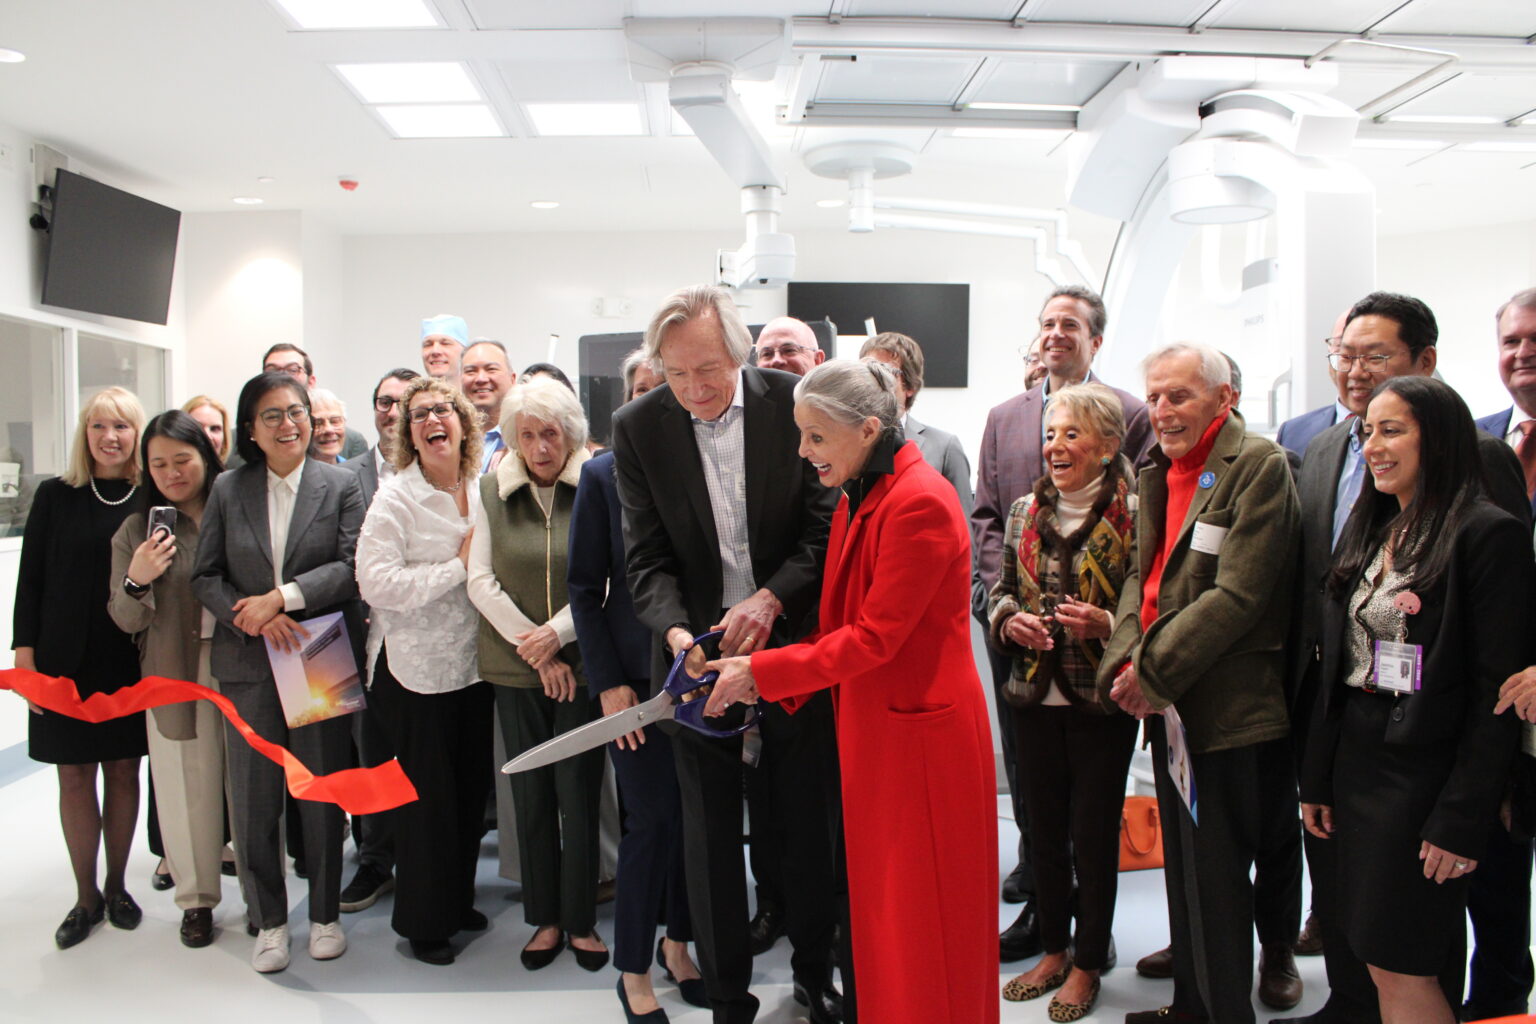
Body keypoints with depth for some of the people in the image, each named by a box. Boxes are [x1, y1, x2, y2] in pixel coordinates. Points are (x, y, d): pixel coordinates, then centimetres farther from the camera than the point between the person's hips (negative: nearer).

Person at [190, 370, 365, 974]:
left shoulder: (340, 485, 1)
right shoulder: (227, 490, 7)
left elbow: (353, 566, -8)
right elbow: (205, 576, 4)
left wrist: (283, 597, -17)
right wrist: (252, 618, -13)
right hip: (248, 664, 2)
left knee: (322, 790, 8)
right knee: (253, 796, 6)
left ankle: (325, 913, 25)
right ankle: (268, 919, 24)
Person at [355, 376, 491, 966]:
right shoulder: (395, 498, -11)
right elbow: (377, 583, -22)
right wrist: (458, 567, -19)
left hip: (473, 666, 6)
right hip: (415, 669, -5)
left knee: (471, 788, 15)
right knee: (427, 796, 5)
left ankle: (459, 900, 35)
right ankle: (424, 922, 23)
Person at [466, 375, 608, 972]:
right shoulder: (494, 491, 4)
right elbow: (480, 580, 0)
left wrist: (558, 632, -16)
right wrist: (533, 649, -7)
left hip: (581, 666, -3)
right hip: (515, 670, 3)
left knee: (579, 795, 3)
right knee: (530, 795, 11)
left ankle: (581, 921, 20)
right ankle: (545, 918, 27)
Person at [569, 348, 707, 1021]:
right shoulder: (604, 474, 0)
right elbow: (584, 588, 0)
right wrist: (607, 681, -6)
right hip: (638, 673, -2)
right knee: (653, 820, 0)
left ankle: (677, 945, 31)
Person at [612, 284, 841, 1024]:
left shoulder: (796, 402, -8)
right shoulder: (638, 427, -4)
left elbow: (827, 524, -6)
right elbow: (647, 557, -4)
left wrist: (769, 599, -19)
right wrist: (674, 630, -21)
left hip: (791, 639, 0)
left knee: (809, 815, 13)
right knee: (710, 829, 10)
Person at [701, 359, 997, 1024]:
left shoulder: (920, 503, -19)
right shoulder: (856, 500, 10)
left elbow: (875, 637, -20)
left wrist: (762, 671, -15)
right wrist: (769, 682, 0)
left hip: (921, 732, -8)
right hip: (870, 726, 9)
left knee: (922, 914, 6)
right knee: (878, 907, 17)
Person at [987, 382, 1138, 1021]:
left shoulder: (1133, 514, -9)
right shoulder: (1025, 512, 6)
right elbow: (1000, 588, 14)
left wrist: (1106, 624, -23)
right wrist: (1011, 620, -6)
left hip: (1102, 703, -4)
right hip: (1035, 698, 5)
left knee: (1095, 834, 8)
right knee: (1044, 828, 15)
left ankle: (1088, 965, 27)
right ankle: (1054, 950, 34)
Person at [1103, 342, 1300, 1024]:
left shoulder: (1258, 466, -12)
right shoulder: (1157, 473, 12)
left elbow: (1238, 595, -19)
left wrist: (1153, 669, -17)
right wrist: (1125, 661, -5)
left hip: (1225, 706, -8)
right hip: (1165, 703, 8)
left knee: (1216, 872, 2)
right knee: (1181, 862, 18)